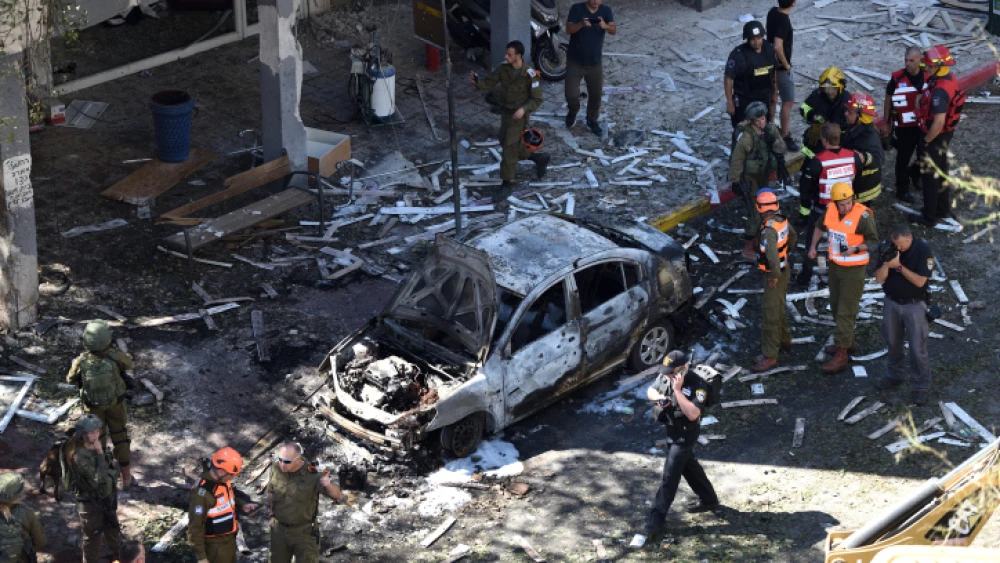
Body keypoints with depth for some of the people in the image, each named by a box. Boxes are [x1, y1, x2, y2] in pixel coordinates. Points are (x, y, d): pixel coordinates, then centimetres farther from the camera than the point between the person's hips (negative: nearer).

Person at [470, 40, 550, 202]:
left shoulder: (529, 75, -22)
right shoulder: (503, 68, -7)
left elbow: (537, 99, -15)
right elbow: (489, 83, -4)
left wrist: (524, 109, -32)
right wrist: (476, 82, -26)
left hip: (518, 115, -7)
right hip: (506, 112, 7)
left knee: (509, 149, -5)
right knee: (506, 144, 18)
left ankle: (507, 184, 8)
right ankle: (539, 158, 35)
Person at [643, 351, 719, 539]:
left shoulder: (697, 385, -27)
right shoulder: (665, 377, -6)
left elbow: (692, 414, -35)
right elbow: (650, 390, 9)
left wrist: (677, 390, -36)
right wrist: (658, 397, -16)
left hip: (685, 435, -8)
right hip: (671, 430, 8)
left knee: (670, 475, -7)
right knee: (689, 466, 24)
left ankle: (656, 519, -3)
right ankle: (709, 499, 43)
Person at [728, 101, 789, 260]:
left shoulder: (771, 129, -9)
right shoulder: (746, 137, -28)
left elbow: (781, 149, -9)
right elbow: (737, 160, -21)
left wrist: (773, 139, -27)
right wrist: (735, 181, -17)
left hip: (764, 175, 7)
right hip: (749, 177, -7)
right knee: (755, 212, -10)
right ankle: (748, 248, 0)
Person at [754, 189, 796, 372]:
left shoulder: (769, 229, -31)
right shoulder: (781, 219, -4)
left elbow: (771, 252, -43)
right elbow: (792, 235, 17)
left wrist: (775, 275, -30)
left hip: (775, 276, -9)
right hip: (784, 268, 9)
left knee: (770, 314, -4)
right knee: (778, 309, 26)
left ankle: (769, 356, 0)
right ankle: (784, 340, 43)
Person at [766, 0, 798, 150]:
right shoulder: (784, 20, -28)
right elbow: (778, 47, -36)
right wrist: (786, 64, -20)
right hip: (781, 68, -9)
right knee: (788, 102, 0)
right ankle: (784, 137, 6)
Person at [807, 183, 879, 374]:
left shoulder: (862, 215, -23)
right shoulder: (831, 210, -5)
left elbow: (874, 241, -17)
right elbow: (821, 226, 17)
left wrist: (855, 249, -32)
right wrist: (813, 246, 9)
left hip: (854, 269, -7)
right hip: (835, 265, 7)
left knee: (845, 311, -5)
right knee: (836, 306, 21)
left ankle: (841, 354, 1)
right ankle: (848, 341, 40)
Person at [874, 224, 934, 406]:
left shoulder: (923, 249, -18)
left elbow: (920, 281, -21)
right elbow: (879, 278, -8)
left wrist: (899, 266, -25)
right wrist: (886, 263, -28)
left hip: (914, 305, -4)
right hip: (892, 302, 4)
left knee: (917, 348, -3)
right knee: (893, 343, 18)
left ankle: (922, 386, 7)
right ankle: (895, 375, 37)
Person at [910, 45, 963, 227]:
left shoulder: (939, 91, -32)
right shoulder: (950, 78, -1)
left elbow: (938, 122, -35)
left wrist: (926, 141, -21)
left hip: (935, 137, -10)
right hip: (946, 134, 10)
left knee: (929, 176, 5)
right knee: (941, 171, 23)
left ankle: (929, 217, 17)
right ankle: (944, 209, 39)